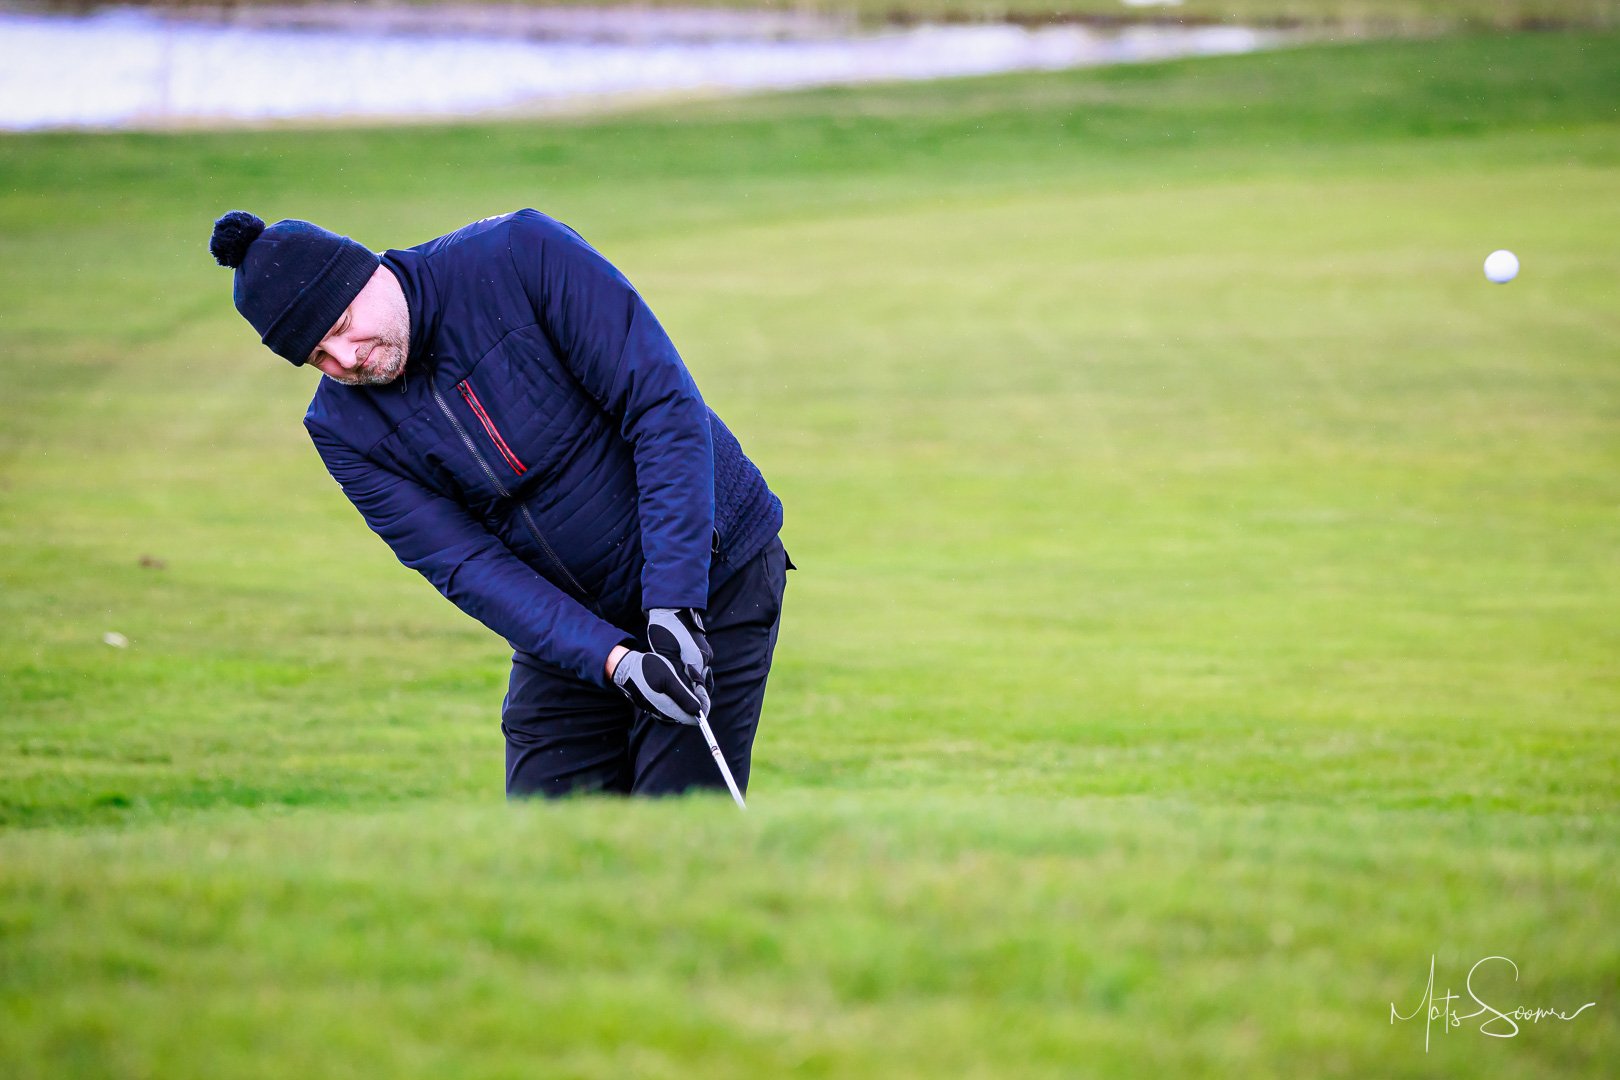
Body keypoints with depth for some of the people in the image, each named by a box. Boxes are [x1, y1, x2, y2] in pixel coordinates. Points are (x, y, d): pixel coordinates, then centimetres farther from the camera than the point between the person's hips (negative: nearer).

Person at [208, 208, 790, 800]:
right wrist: (615, 661, -30)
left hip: (713, 569, -4)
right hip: (566, 620, 4)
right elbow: (468, 568, -16)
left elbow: (667, 404, -22)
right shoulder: (341, 428, -10)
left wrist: (675, 602, -28)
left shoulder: (523, 252, -22)